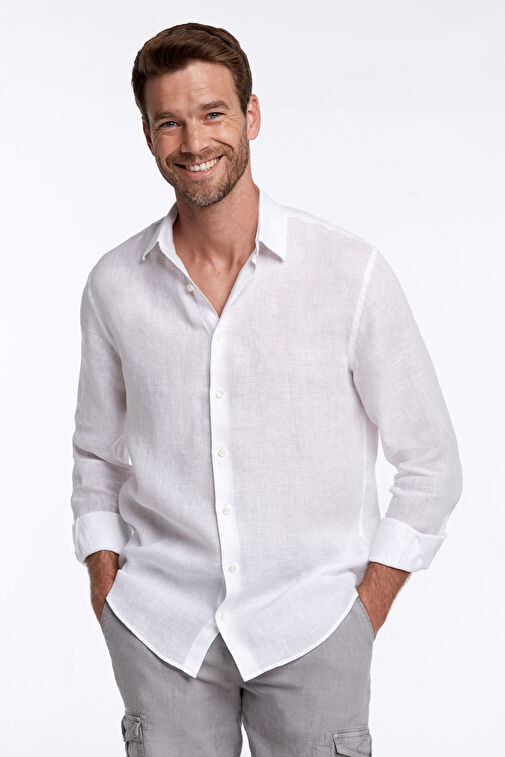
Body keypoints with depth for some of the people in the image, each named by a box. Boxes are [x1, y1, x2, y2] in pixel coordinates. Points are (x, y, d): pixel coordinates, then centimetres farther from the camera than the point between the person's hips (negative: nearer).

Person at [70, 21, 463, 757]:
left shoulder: (352, 272, -6)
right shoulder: (115, 285, 2)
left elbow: (431, 462, 0)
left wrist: (367, 607, -4)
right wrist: (105, 584, 5)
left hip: (310, 624, -1)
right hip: (160, 629, 2)